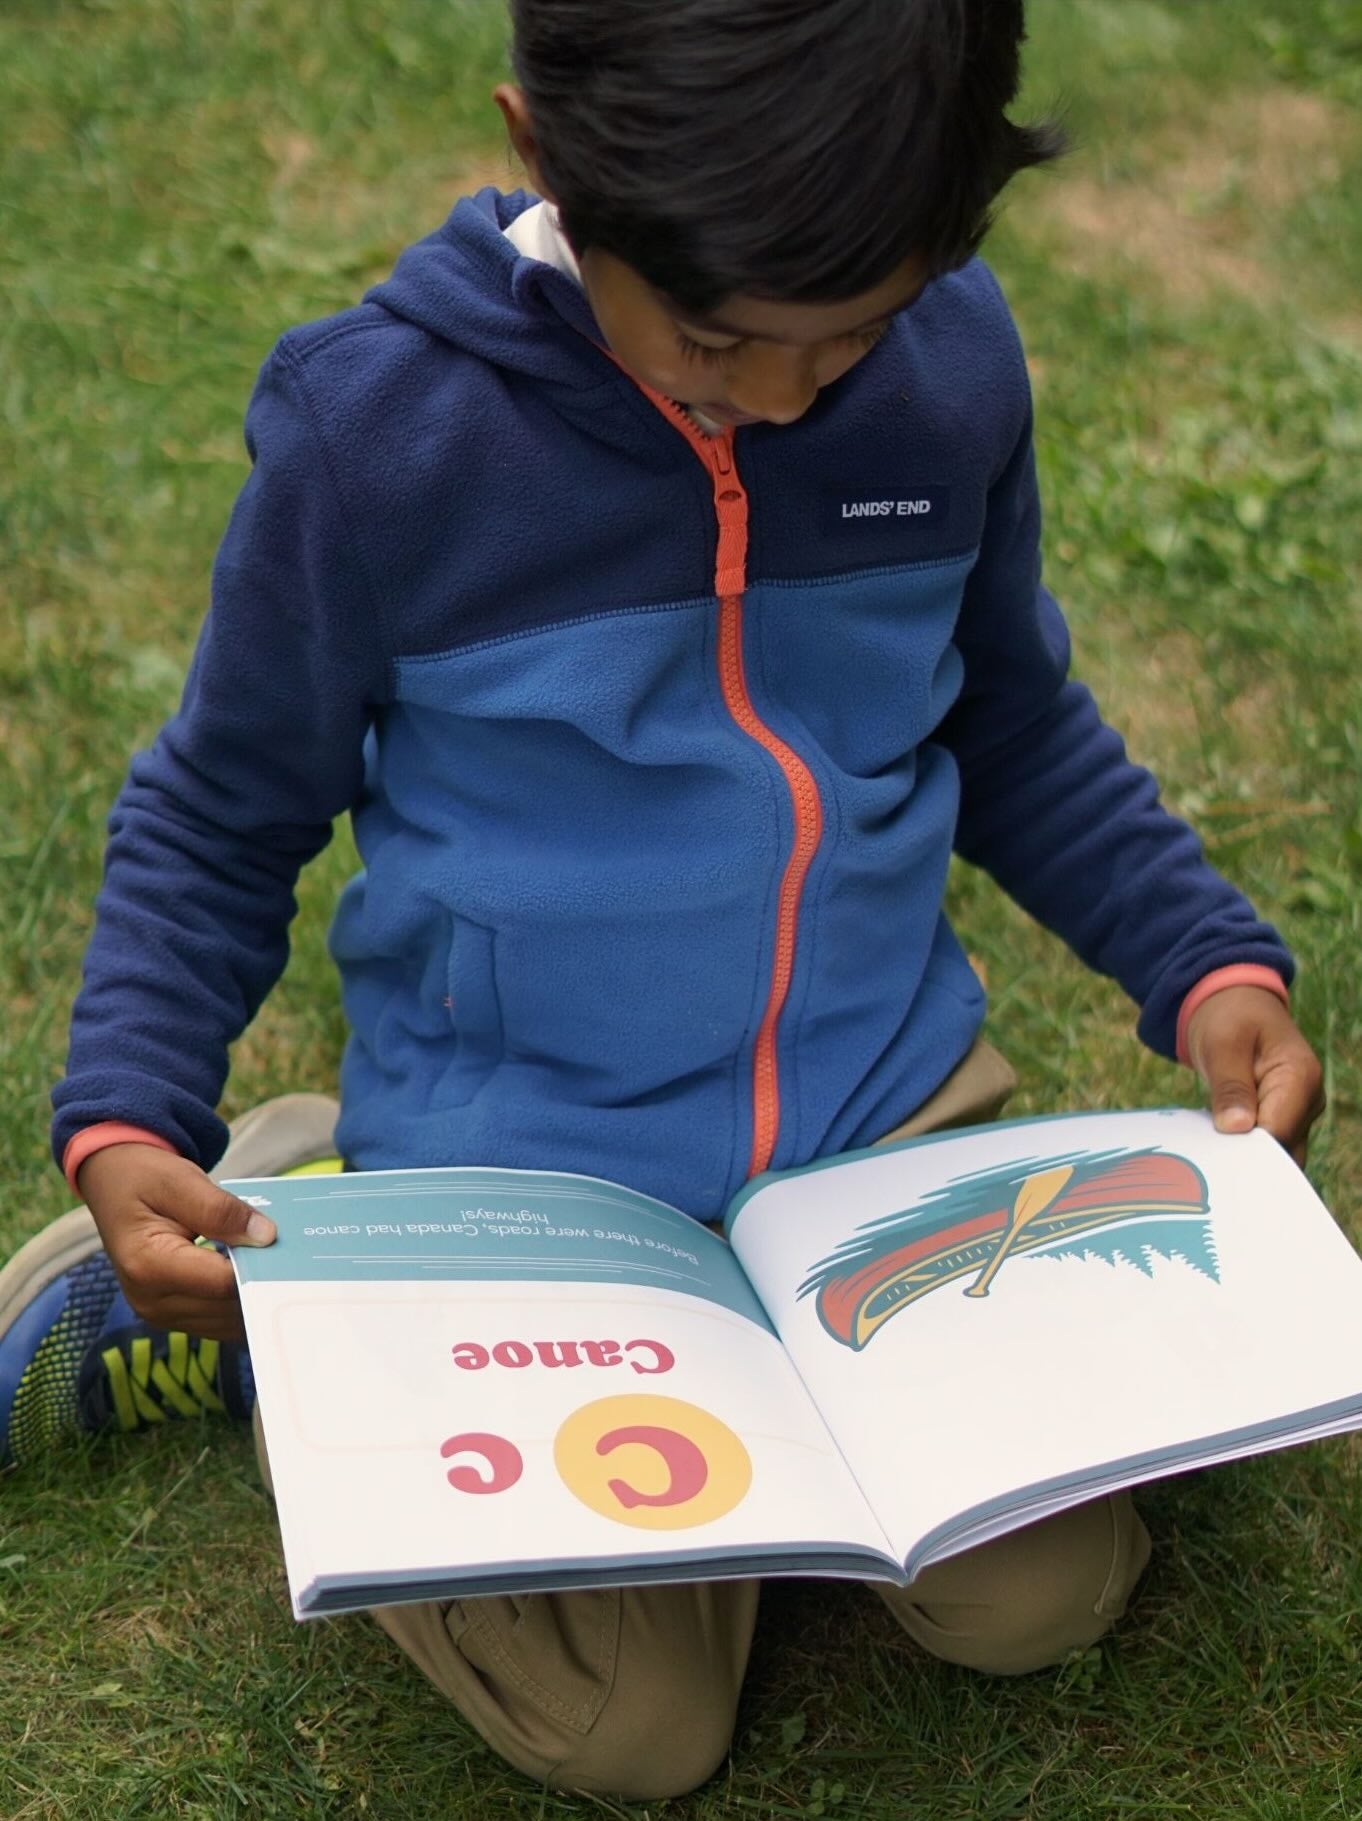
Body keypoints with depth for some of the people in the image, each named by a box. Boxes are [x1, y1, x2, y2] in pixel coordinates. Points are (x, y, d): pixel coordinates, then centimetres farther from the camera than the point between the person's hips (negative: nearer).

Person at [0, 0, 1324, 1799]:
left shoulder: (954, 369, -8)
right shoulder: (379, 433, -19)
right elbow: (216, 823, -4)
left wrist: (1209, 964, -2)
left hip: (884, 1093, 4)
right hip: (528, 1154, -3)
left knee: (1040, 1601, -5)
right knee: (635, 1726, -9)